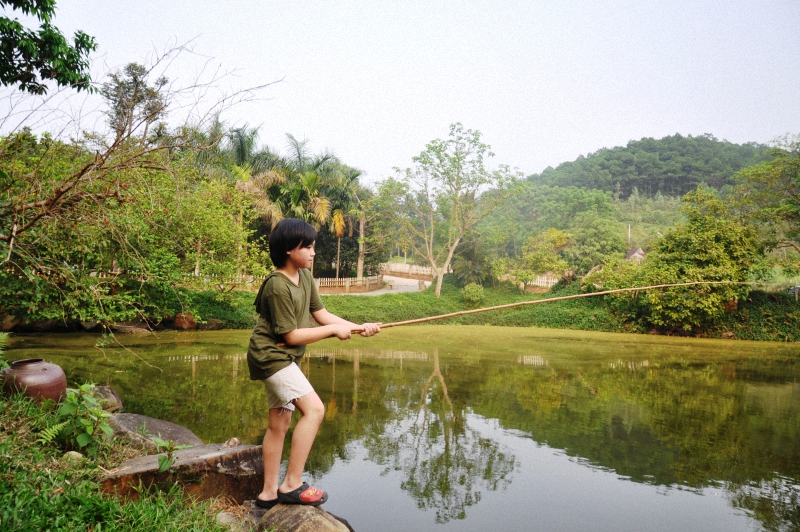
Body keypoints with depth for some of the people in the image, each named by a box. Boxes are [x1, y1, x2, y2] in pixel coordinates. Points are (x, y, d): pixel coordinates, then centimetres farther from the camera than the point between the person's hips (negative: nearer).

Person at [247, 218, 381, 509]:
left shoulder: (305, 277, 5)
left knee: (279, 423, 14)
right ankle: (292, 484, -8)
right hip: (271, 355, -10)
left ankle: (269, 493, 25)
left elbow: (322, 314, 6)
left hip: (283, 358, 10)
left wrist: (358, 327, -5)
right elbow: (291, 335, -20)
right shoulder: (278, 287, -22)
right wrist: (334, 330, -15)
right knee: (314, 408, -17)